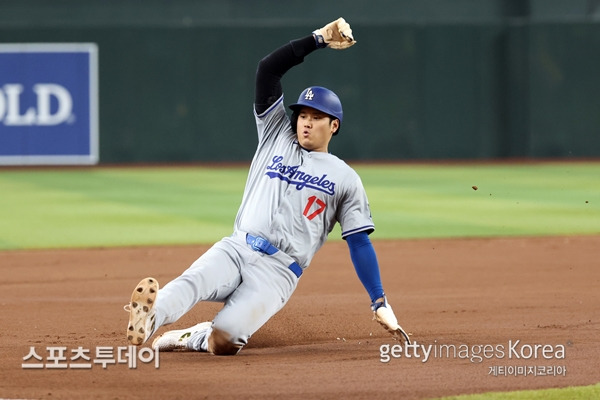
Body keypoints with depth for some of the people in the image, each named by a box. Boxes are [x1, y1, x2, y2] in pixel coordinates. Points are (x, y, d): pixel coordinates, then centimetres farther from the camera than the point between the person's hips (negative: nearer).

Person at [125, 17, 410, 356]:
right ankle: (151, 316, -58)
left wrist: (380, 304, -2)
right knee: (191, 283, -34)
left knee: (223, 341, -28)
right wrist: (318, 39, 7)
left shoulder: (345, 179, 12)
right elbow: (267, 69, 12)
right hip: (235, 250, 2)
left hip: (278, 271, -2)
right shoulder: (277, 137, 19)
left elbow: (359, 242, 8)